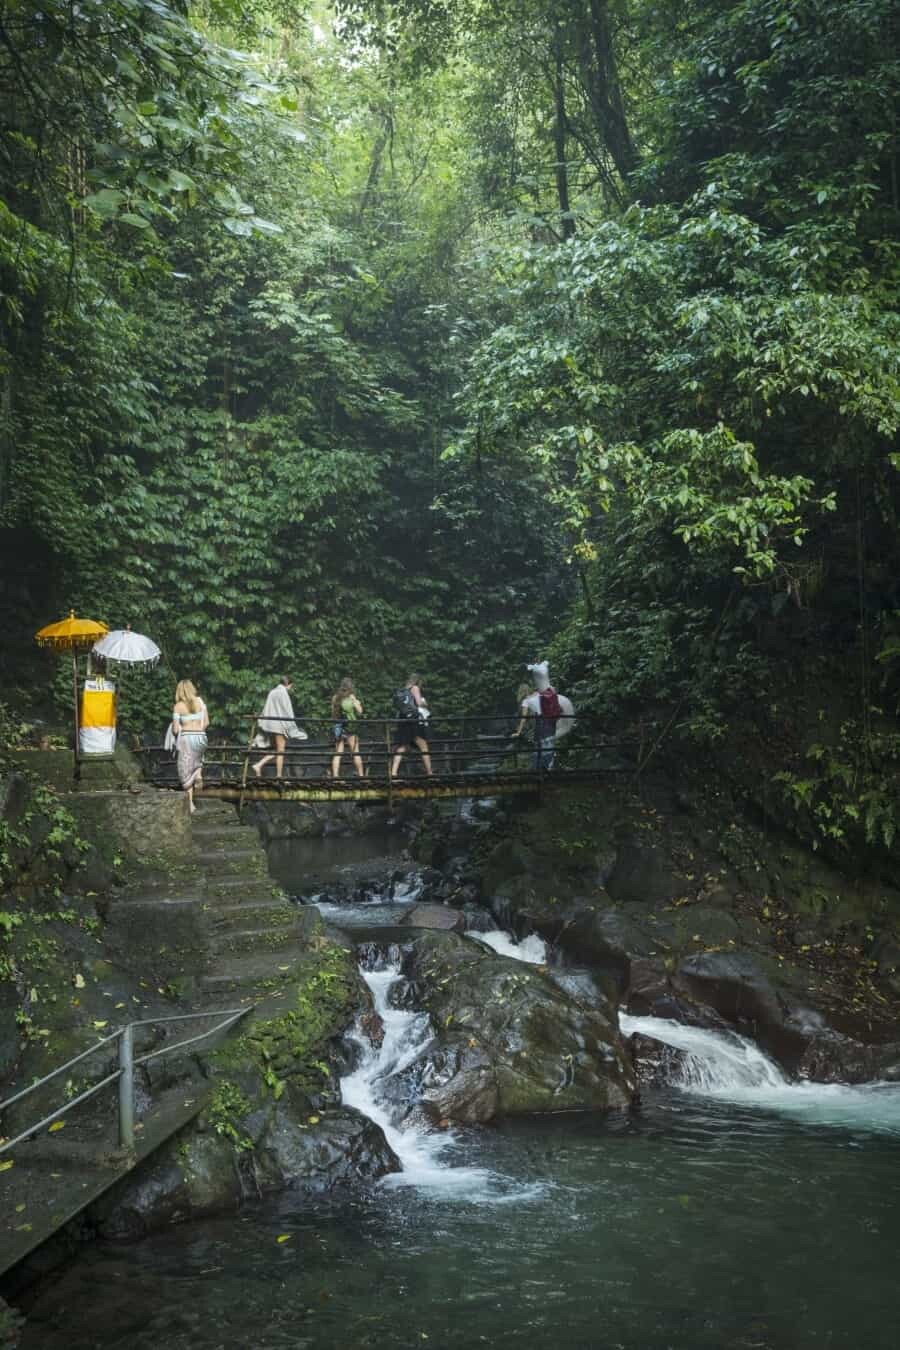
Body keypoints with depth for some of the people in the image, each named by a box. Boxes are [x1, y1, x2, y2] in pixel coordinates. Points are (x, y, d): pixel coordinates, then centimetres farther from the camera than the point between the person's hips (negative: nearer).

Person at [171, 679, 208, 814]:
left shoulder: (178, 706, -6)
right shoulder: (200, 701, 3)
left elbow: (175, 729, -6)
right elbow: (206, 722, 3)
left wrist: (175, 733, 16)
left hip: (185, 737, -3)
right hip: (200, 736, 3)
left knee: (186, 771, 7)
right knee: (197, 759, 33)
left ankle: (191, 804, 3)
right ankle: (198, 774, 0)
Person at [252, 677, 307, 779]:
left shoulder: (272, 692, 15)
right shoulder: (283, 693, -10)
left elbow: (265, 711, 16)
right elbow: (287, 712, -11)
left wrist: (262, 725, 19)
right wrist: (293, 729, -7)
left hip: (269, 725, 8)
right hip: (280, 725, -8)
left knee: (275, 751, 14)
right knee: (280, 751, -1)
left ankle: (259, 765, 0)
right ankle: (279, 776, 0)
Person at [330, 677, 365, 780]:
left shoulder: (335, 697, 7)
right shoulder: (351, 697, -4)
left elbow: (333, 714, 9)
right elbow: (359, 712, 0)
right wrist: (358, 704, 17)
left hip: (338, 727, 4)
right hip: (350, 727, -4)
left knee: (337, 753, 3)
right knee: (355, 753, 3)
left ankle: (335, 776, -6)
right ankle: (360, 775, 3)